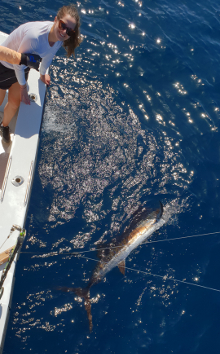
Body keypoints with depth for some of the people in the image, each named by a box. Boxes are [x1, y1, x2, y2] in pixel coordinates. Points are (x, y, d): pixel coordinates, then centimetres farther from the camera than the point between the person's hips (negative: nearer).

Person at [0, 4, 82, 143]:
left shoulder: (60, 37, -19)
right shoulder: (35, 35, -41)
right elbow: (18, 63, -27)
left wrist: (42, 74, 19)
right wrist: (23, 87, -13)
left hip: (23, 68, 6)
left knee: (14, 103, 17)